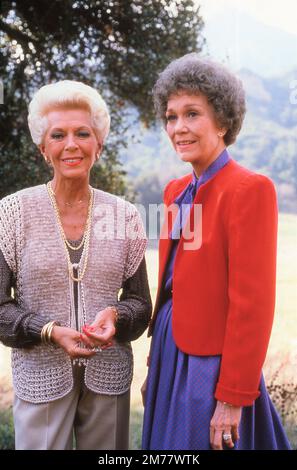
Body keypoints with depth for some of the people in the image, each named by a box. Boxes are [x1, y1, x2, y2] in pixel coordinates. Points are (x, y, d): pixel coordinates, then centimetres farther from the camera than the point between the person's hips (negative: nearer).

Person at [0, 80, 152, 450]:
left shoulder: (124, 214, 0)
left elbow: (139, 300, 6)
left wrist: (115, 316, -15)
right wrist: (51, 332, -18)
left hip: (110, 375, 2)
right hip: (41, 375, -2)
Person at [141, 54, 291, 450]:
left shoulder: (250, 189, -16)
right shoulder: (177, 191, 7)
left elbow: (253, 303, -19)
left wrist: (233, 398, -17)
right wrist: (156, 365, 13)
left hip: (212, 366, -7)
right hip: (170, 356, 8)